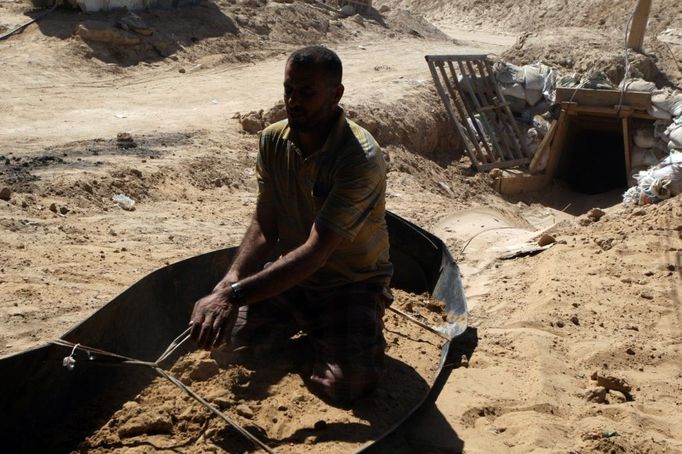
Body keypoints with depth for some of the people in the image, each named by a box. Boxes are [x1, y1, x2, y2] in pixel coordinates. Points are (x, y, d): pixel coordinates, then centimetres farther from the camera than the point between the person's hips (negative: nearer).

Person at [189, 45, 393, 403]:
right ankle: (304, 322, 18)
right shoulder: (273, 140, -7)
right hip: (291, 273, 6)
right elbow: (264, 227, -6)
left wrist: (235, 295, -41)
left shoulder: (360, 159, -28)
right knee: (234, 336, -9)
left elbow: (316, 252, -34)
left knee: (348, 383, -22)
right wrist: (229, 284, -24)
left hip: (353, 281, -5)